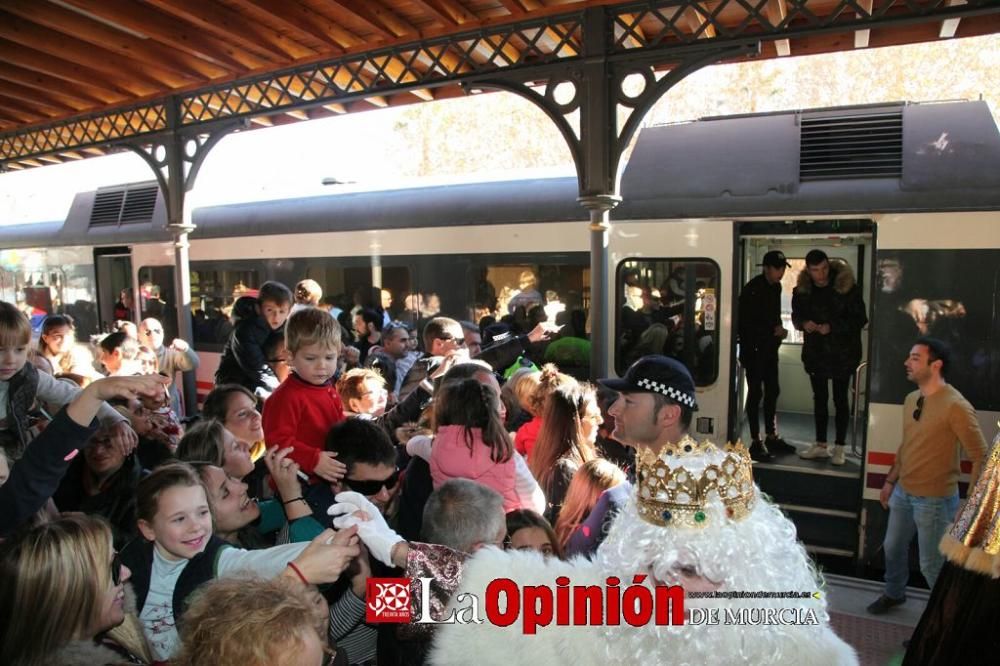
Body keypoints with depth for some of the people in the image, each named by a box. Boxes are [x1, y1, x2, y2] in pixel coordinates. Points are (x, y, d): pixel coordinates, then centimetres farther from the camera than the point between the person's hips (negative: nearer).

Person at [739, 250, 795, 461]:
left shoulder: (776, 287, 8)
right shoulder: (751, 289, -15)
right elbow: (745, 323, -18)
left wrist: (780, 330, -1)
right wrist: (773, 330, -15)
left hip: (770, 348, 8)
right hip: (753, 349, -8)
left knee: (772, 392, 12)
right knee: (755, 393, -3)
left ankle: (771, 438, 23)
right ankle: (756, 442, 3)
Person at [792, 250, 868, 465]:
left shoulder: (846, 286, -14)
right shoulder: (802, 289, -2)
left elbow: (860, 319, -12)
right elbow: (796, 316, 9)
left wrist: (833, 327, -24)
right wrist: (804, 324, -13)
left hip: (842, 352, -4)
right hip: (815, 351, 4)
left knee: (840, 399, 3)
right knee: (819, 397, 11)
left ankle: (839, 448, 14)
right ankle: (821, 446, 22)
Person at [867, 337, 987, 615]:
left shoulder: (956, 406, -21)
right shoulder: (911, 399, 3)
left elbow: (981, 457, -18)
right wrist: (890, 480, 18)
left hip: (935, 499, -7)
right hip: (903, 492, 7)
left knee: (932, 564, 6)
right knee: (893, 547, 22)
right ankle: (894, 594, 46)